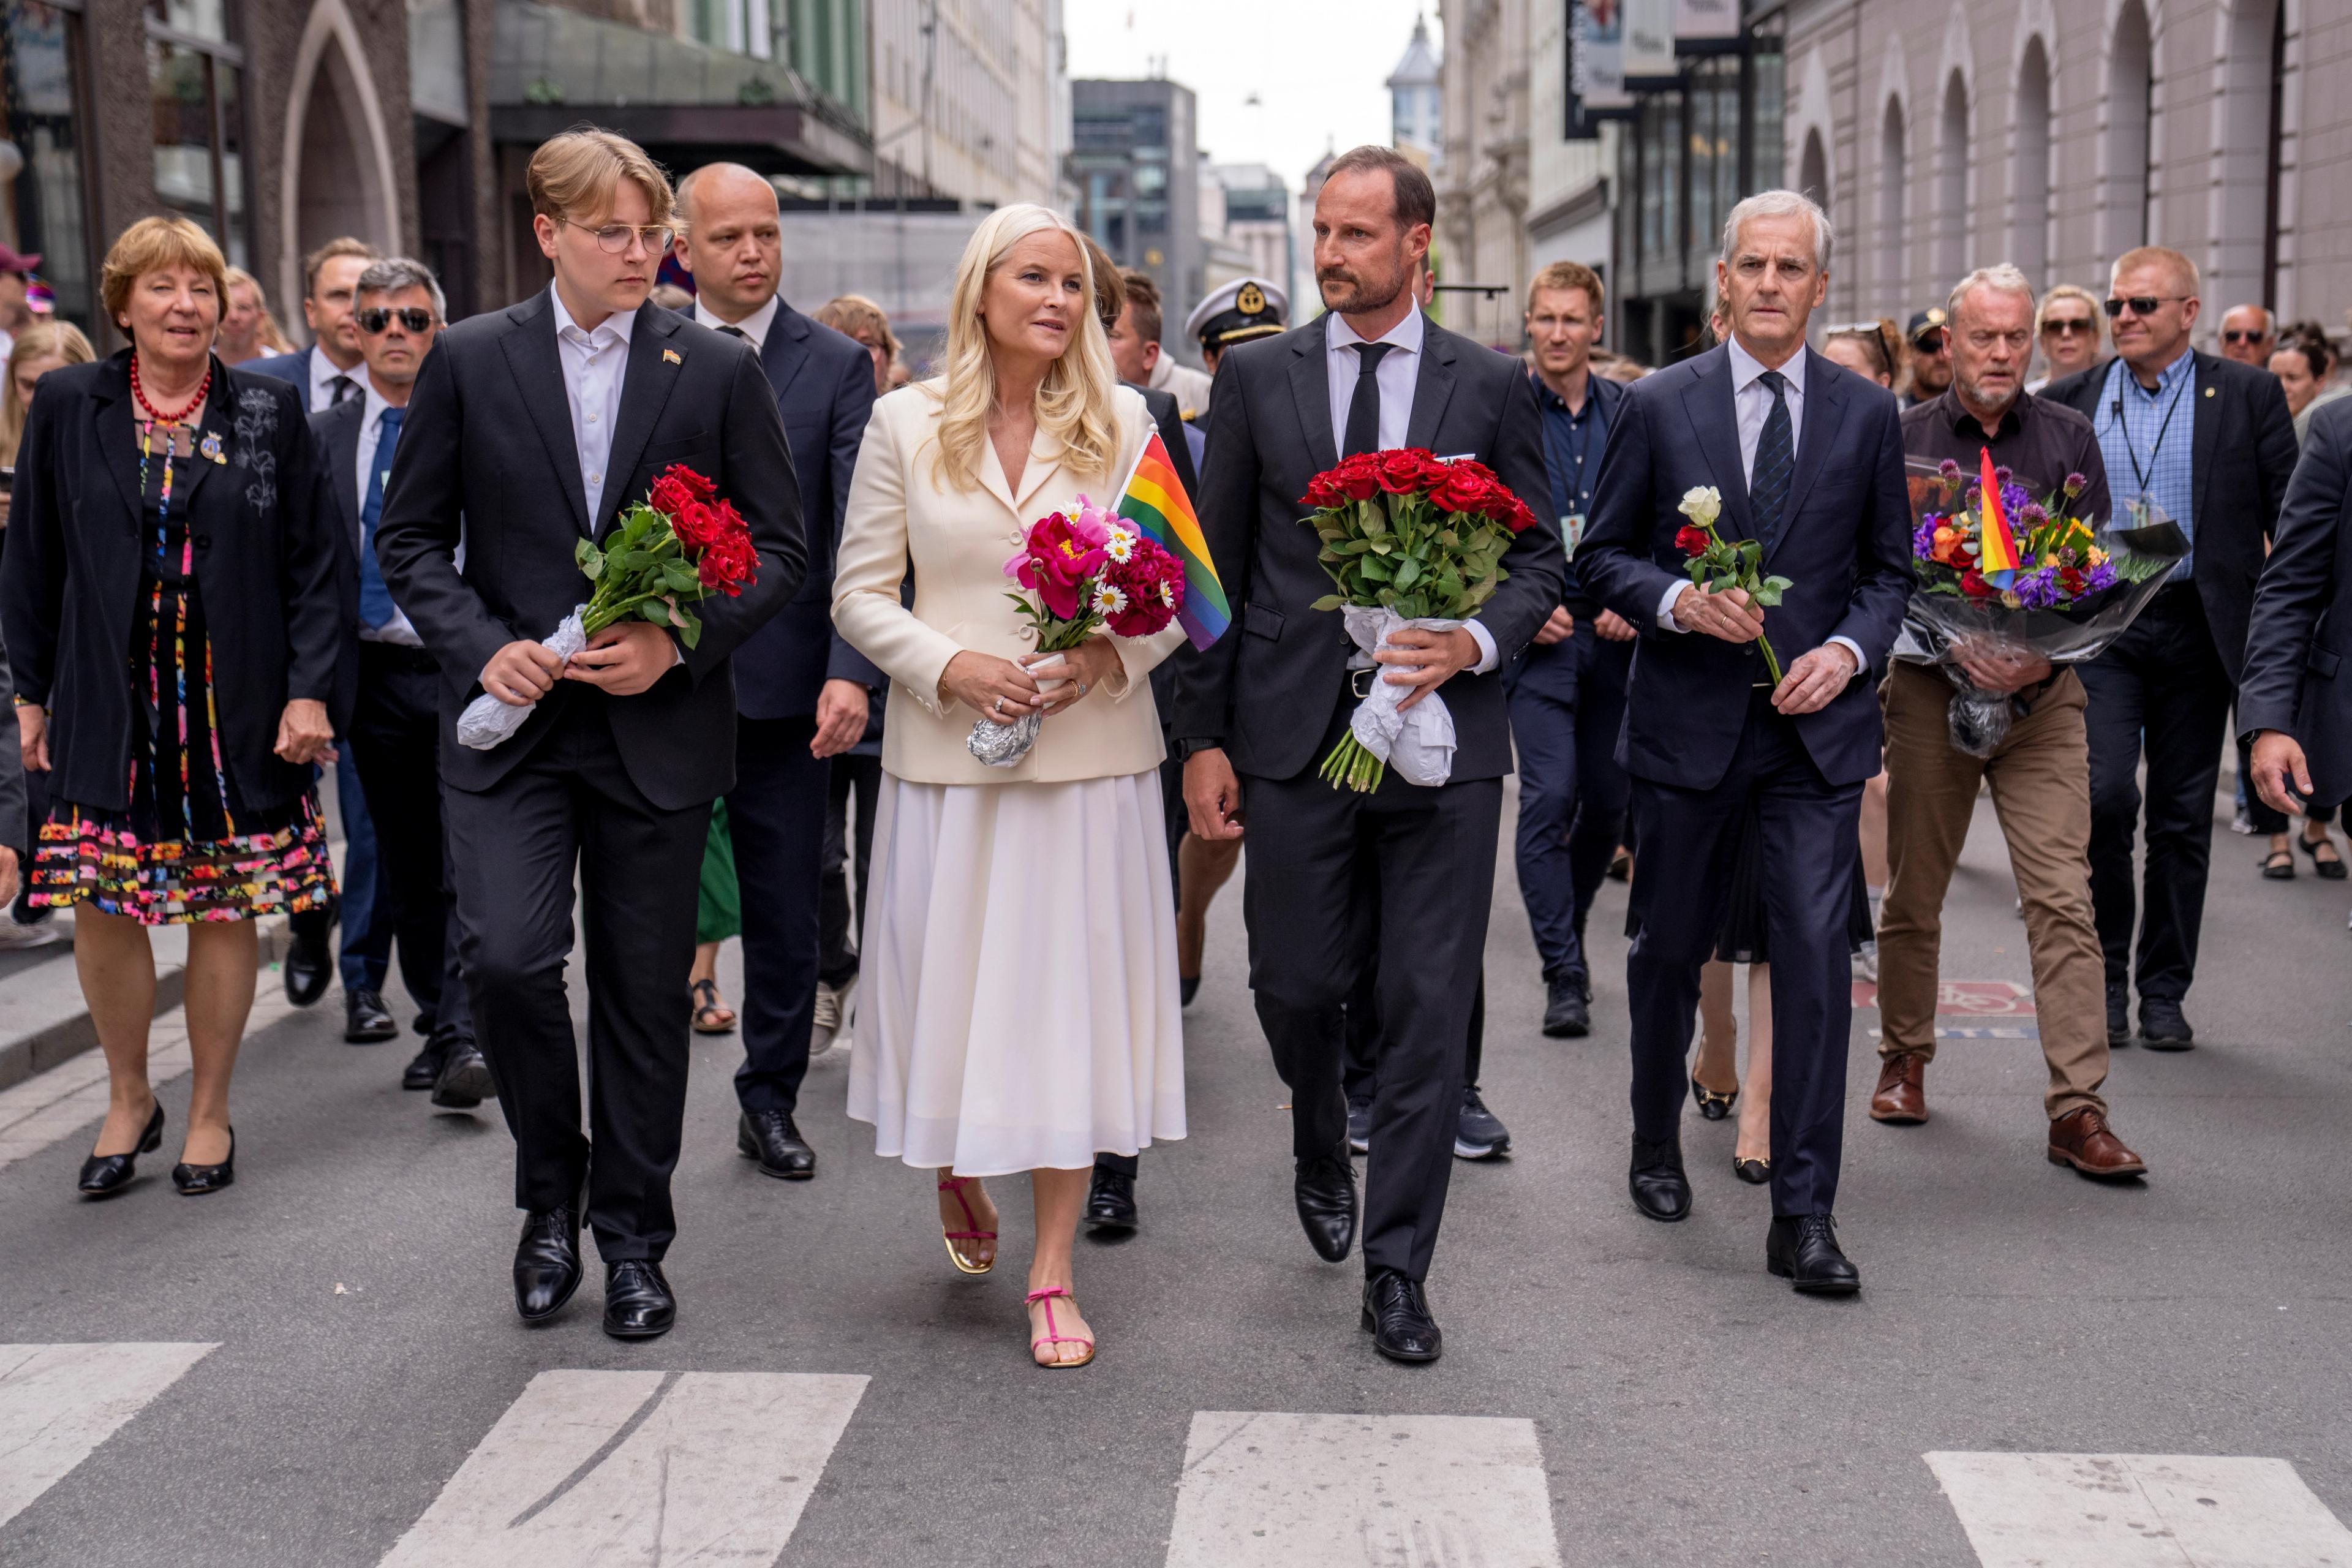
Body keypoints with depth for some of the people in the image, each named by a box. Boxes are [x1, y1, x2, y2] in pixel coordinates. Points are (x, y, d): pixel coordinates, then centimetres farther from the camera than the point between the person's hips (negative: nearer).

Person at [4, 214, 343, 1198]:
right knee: (102, 906, 2)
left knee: (225, 910, 5)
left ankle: (209, 1113, 20)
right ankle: (129, 1100, 23)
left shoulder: (270, 413, 2)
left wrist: (308, 691, -6)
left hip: (236, 704, -1)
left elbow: (313, 565, 2)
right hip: (109, 703, 1)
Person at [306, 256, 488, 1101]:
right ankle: (438, 1026, 22)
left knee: (469, 856, -12)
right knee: (406, 867, 11)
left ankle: (463, 1039, -13)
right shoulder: (323, 436, 9)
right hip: (376, 674, 4)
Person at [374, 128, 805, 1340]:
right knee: (506, 959, -14)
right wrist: (482, 647, -10)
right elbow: (410, 537, 6)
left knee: (646, 993, 7)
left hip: (660, 728, 0)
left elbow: (779, 548, 3)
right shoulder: (469, 361, 3)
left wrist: (678, 638, -12)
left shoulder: (720, 370, 2)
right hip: (511, 722, 0)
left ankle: (633, 1240, 24)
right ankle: (550, 1192, 14)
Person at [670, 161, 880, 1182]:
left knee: (787, 911, 10)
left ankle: (770, 1103, 26)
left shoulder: (838, 367, -1)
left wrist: (853, 671, -21)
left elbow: (861, 532, -9)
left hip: (785, 682, 0)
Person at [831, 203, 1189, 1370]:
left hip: (1092, 751, 0)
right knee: (952, 982, 7)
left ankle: (1052, 1274, 10)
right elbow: (861, 592, 3)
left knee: (1070, 992, 1)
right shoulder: (906, 424, 3)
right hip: (948, 755, 0)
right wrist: (952, 666, -13)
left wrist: (1112, 656, -14)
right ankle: (955, 1175, 39)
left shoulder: (1122, 422, 4)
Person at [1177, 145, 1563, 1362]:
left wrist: (1474, 644, -13)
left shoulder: (1491, 385, 4)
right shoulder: (1256, 375, 6)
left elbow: (1540, 557, 7)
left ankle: (1397, 1272, 12)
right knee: (1294, 984, 8)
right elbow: (1217, 566, 6)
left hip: (1444, 735, -1)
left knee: (1429, 1008, 0)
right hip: (1293, 735, 1)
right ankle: (1322, 1148, 42)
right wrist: (1203, 736, 2)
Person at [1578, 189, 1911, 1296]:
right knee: (1669, 948, 12)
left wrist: (1848, 649, -8)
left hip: (1819, 723, 0)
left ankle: (1803, 1216, -1)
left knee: (1817, 954, -8)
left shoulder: (1867, 414, 6)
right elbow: (1603, 555, 3)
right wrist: (1678, 602, -16)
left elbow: (1890, 569, 11)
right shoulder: (1660, 405, 1)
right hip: (1688, 722, 0)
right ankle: (1656, 1145, 36)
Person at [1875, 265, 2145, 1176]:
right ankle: (1905, 1060, 30)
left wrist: (2042, 659, -15)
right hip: (1930, 691, 0)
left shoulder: (2069, 441, 6)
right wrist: (1960, 650, -16)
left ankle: (2077, 1110, -7)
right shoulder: (1904, 441, 2)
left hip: (2044, 696, 0)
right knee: (1913, 894, 10)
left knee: (2063, 900, -8)